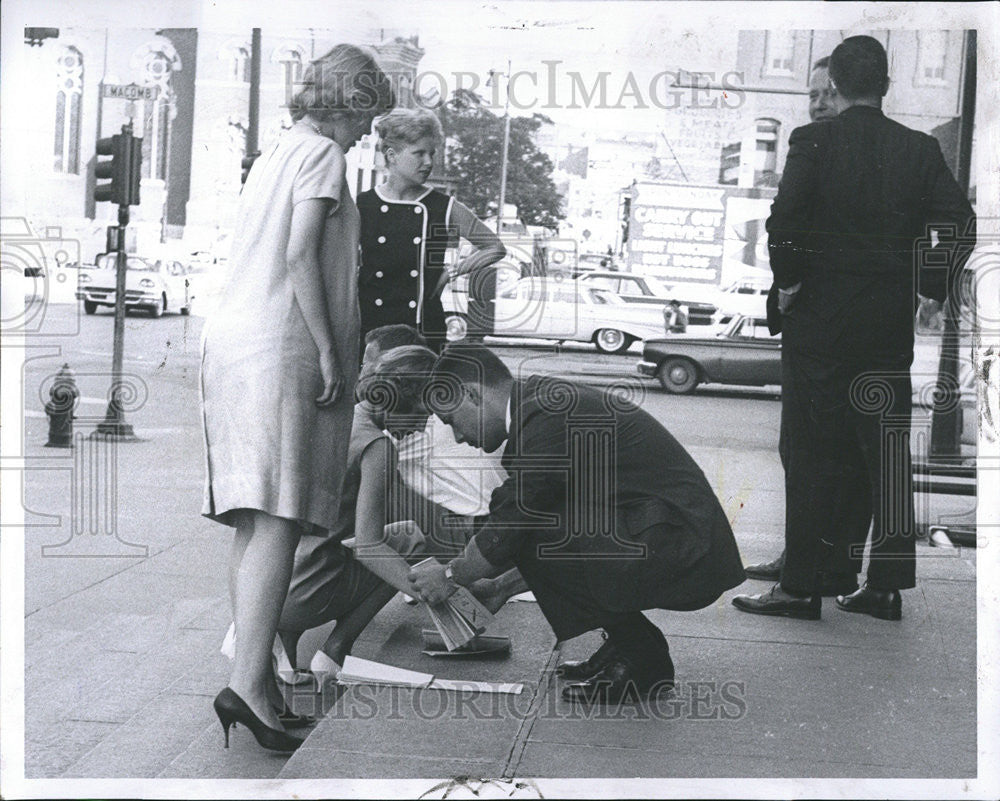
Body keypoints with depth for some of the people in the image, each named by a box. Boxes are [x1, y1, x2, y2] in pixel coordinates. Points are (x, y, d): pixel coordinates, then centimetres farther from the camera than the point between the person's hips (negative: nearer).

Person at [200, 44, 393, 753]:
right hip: (280, 345, -9)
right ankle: (249, 684, -22)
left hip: (232, 335, 9)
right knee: (278, 519, -15)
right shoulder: (322, 153, -3)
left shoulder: (275, 154, 24)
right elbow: (302, 255, -14)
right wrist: (329, 351, -14)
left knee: (255, 523, 8)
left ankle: (255, 671, 10)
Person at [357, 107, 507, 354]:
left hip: (425, 330, 0)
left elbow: (495, 248, 13)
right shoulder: (361, 207, 4)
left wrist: (452, 272, 6)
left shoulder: (445, 209, 4)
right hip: (371, 326, 0)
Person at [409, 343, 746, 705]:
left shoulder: (545, 420, -18)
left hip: (684, 556, -10)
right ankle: (627, 643, 15)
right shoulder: (544, 398, 12)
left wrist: (451, 576, 4)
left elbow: (509, 528, -12)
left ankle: (640, 659, -3)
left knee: (534, 533, -17)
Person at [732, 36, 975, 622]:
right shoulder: (920, 149, 4)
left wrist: (788, 282, -2)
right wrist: (928, 286, 7)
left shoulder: (812, 141, -5)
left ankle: (801, 587, 3)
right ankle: (886, 586, 13)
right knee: (888, 452, 9)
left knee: (814, 453, 2)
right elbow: (960, 220, -3)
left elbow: (785, 219, -15)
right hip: (892, 320, 3)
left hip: (820, 316, -3)